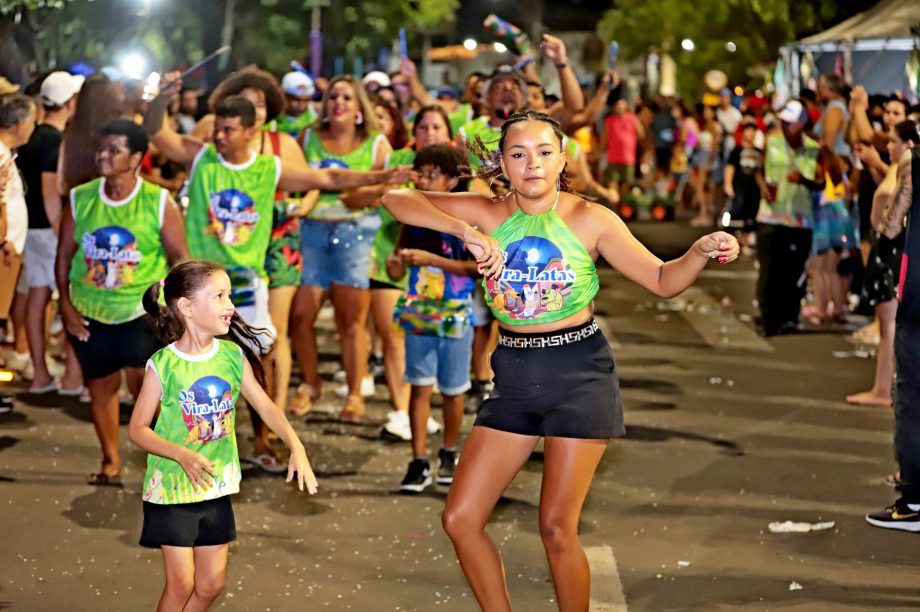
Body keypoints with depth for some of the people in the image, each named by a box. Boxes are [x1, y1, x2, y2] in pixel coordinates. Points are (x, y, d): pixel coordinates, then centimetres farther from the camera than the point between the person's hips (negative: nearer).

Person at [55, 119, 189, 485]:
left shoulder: (159, 203, -10)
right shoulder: (80, 199, -4)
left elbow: (179, 258, -5)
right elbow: (64, 255, 3)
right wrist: (66, 306, -2)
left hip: (142, 309, -3)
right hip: (89, 311, 3)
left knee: (141, 380, -14)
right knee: (101, 384, 11)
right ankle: (111, 461, 27)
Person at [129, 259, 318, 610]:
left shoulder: (233, 355, -4)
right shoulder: (163, 365, -15)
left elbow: (264, 406, -1)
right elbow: (137, 428, -11)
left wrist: (296, 448, -16)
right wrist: (182, 455, -25)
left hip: (217, 488, 4)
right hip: (172, 489, -4)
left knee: (211, 583, 10)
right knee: (181, 582, -1)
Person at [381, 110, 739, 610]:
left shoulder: (589, 219, -7)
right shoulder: (488, 214, -2)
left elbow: (663, 281, -2)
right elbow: (396, 200, -10)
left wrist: (703, 250, -22)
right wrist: (464, 230, -24)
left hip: (579, 371, -4)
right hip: (514, 375, 4)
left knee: (556, 529, -4)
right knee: (460, 520, 2)